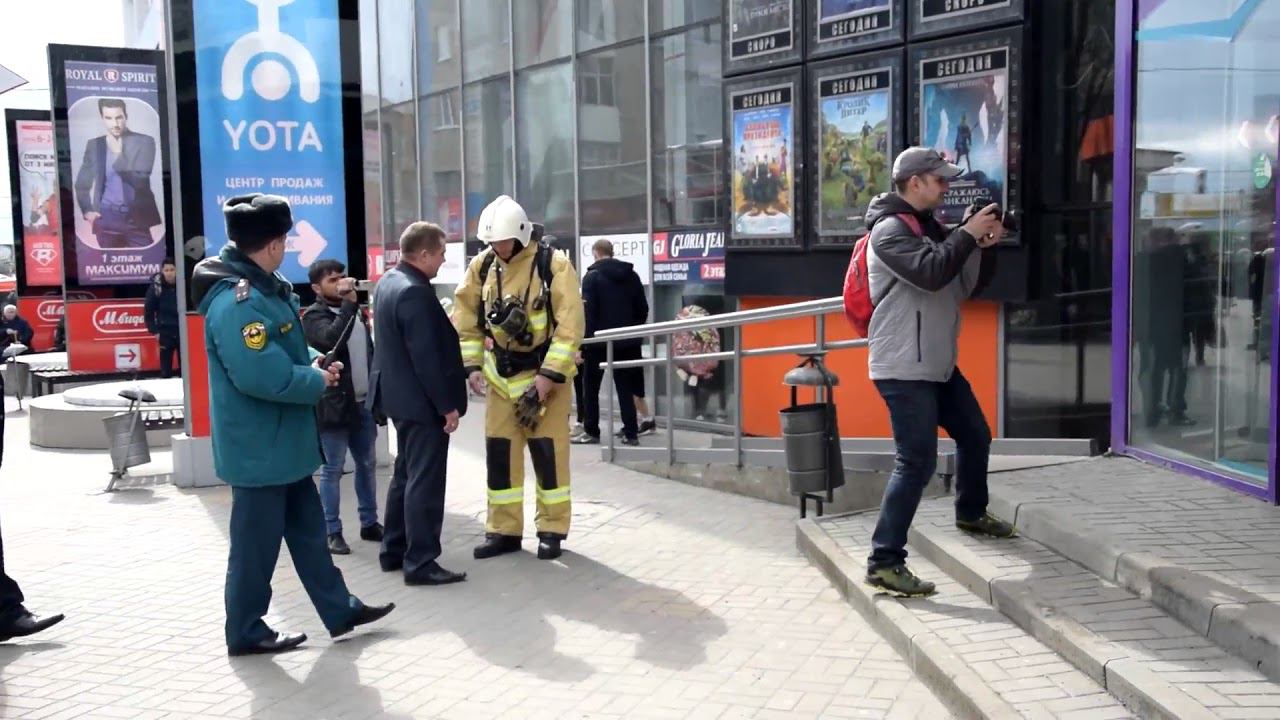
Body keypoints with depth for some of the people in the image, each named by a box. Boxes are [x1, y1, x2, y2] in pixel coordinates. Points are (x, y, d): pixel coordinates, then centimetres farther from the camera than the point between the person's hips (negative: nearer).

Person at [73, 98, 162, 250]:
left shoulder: (144, 141, 2)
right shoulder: (94, 145, 10)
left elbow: (140, 181, -6)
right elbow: (82, 184, 16)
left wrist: (118, 154, -10)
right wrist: (86, 210, 2)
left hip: (137, 219, -2)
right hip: (106, 220, 2)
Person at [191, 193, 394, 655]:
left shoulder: (263, 288, 10)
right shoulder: (236, 302, -25)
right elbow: (261, 374, -32)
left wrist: (315, 363, 0)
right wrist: (317, 381, -17)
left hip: (282, 441, 11)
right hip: (258, 447, -10)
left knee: (308, 530, 17)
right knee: (257, 542, 4)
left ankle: (340, 611, 28)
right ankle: (246, 632, 19)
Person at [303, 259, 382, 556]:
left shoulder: (357, 312, 14)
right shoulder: (314, 316, -7)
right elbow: (332, 339, -27)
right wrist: (349, 303, -23)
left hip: (364, 402, 7)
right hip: (334, 404, -7)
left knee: (367, 464, 13)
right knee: (333, 470, -1)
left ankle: (369, 523, 23)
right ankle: (332, 532, 6)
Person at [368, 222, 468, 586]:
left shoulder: (389, 281, 10)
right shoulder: (414, 292, -23)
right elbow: (426, 358, -24)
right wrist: (447, 405, -18)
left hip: (400, 395, 11)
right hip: (422, 401, -11)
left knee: (406, 475, 18)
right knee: (425, 481, -3)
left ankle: (394, 551, 27)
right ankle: (420, 563, 2)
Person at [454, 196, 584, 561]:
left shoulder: (554, 264, -14)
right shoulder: (481, 266, 0)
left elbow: (570, 324, -16)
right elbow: (466, 319, 8)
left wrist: (550, 374, -19)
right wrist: (471, 364, -1)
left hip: (546, 373, -4)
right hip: (501, 374, 5)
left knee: (548, 451, 0)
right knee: (499, 451, 6)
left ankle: (552, 530, 13)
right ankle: (503, 530, 17)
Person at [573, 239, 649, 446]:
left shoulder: (592, 277, -8)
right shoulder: (631, 275, 8)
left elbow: (588, 313, -14)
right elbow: (643, 309, 10)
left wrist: (582, 344, -12)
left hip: (599, 342, -4)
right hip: (626, 341, 4)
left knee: (591, 389, 8)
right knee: (625, 388, 7)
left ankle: (591, 432, 9)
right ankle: (631, 433, 4)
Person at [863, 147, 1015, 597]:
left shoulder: (930, 227, 17)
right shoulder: (890, 228, -11)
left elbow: (967, 285, 17)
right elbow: (929, 273, -27)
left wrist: (985, 247, 1)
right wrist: (969, 234, -16)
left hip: (938, 364, 10)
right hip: (903, 369, -10)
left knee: (975, 436, 22)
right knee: (918, 462, -13)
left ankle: (971, 513, 46)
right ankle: (884, 563, -8)